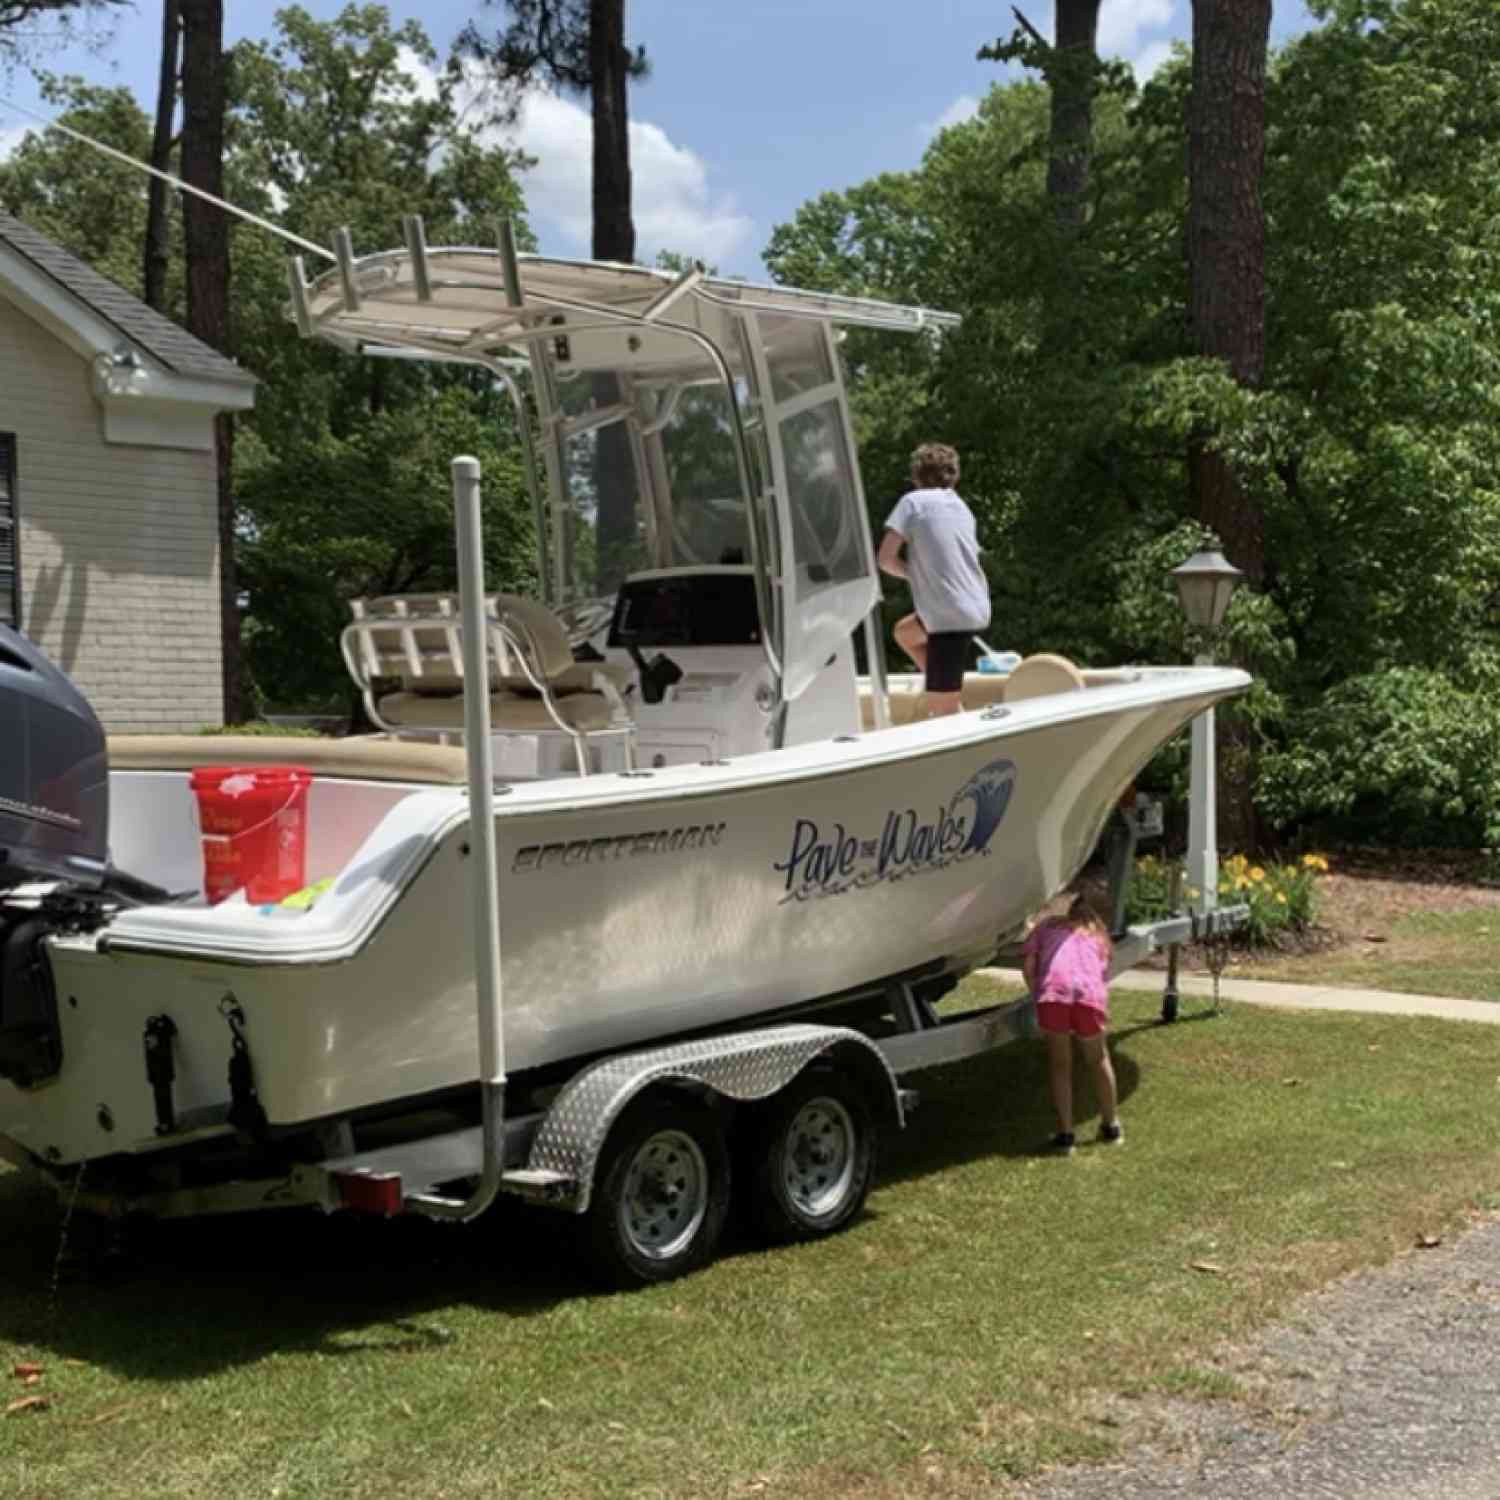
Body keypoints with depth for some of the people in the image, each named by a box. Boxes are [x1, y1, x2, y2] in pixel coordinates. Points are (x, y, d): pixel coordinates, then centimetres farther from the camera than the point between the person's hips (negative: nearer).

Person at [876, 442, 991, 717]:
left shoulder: (913, 501, -1)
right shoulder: (962, 507, 18)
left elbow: (886, 559, -7)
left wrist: (912, 573, 10)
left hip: (949, 615, -8)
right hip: (974, 608, 8)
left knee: (943, 710, -3)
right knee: (905, 632, 31)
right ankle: (950, 694, 22)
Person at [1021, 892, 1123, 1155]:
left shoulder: (1048, 925, 28)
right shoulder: (1099, 936, 32)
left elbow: (1028, 963, 14)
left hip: (1054, 991, -1)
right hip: (1090, 995, 1)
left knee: (1059, 1064, 16)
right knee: (1098, 1060, 24)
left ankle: (1065, 1134, 13)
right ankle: (1111, 1127, 39)